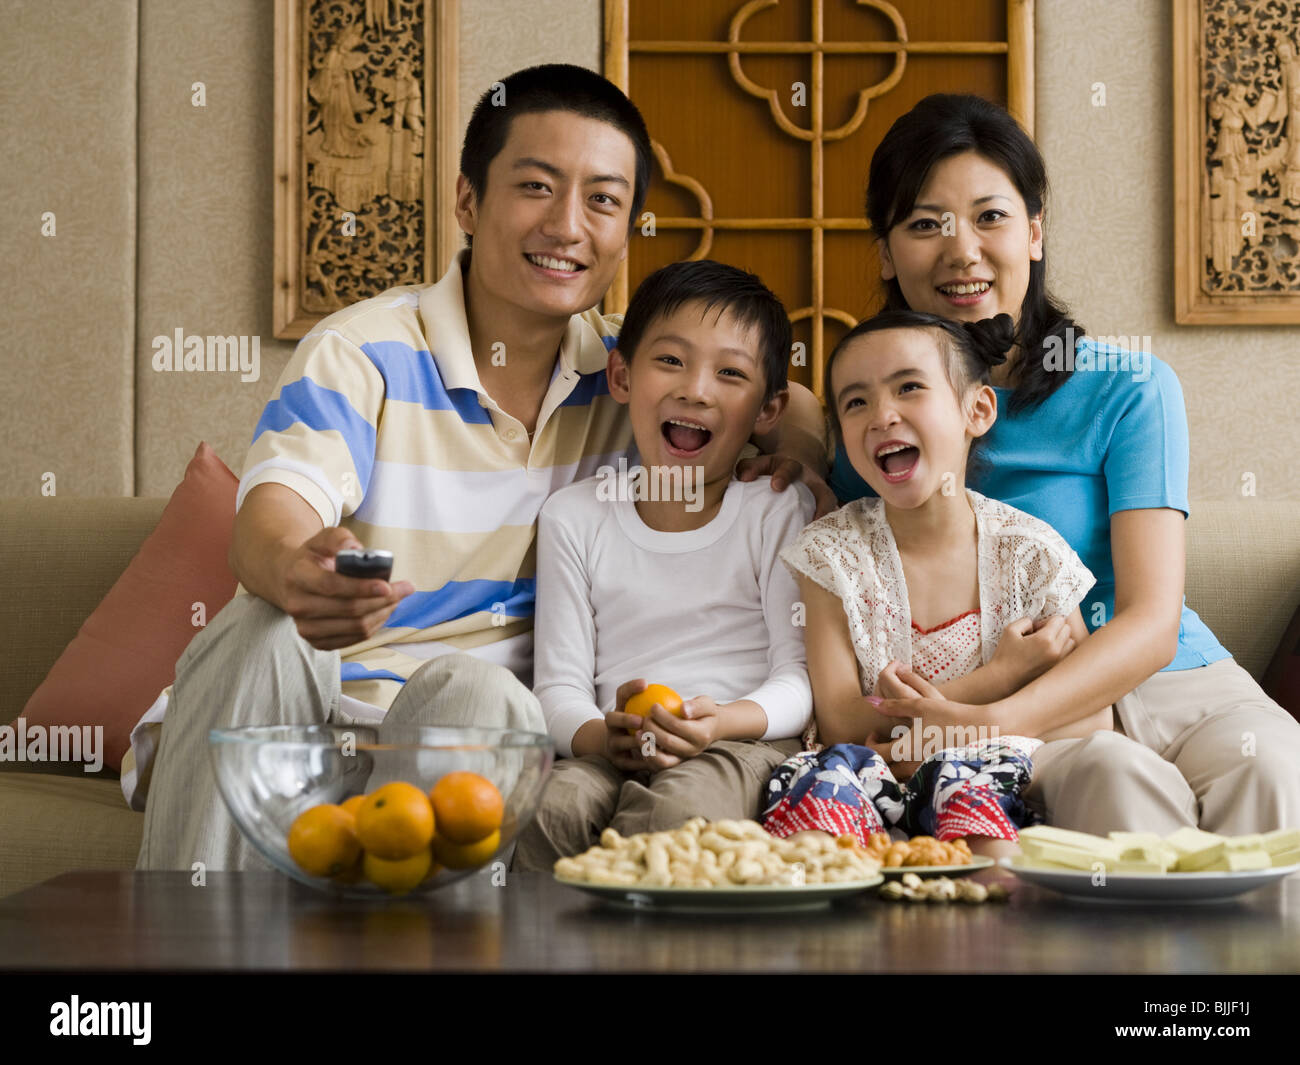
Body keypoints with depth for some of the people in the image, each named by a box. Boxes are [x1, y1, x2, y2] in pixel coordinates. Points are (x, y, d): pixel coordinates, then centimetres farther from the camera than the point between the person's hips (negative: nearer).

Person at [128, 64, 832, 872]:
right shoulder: (360, 353, -8)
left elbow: (790, 400, 22)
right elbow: (274, 513, -25)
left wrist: (799, 438, -6)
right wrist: (296, 571, -52)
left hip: (482, 712, 2)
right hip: (315, 704, -1)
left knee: (475, 690, -33)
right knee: (259, 631, -34)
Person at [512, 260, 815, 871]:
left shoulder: (780, 511, 6)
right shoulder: (574, 516, 11)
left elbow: (799, 675, 0)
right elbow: (560, 684, 7)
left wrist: (720, 721, -23)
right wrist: (601, 735, -19)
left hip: (743, 742, -2)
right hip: (614, 747, 2)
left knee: (680, 814, -37)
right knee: (545, 813, -32)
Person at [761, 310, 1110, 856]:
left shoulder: (1030, 551, 2)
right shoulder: (831, 552, 3)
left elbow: (1093, 715, 2)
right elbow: (841, 723, -5)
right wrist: (1000, 676, -10)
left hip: (990, 772, 0)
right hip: (879, 781, 1)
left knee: (965, 779, -36)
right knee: (822, 776, -35)